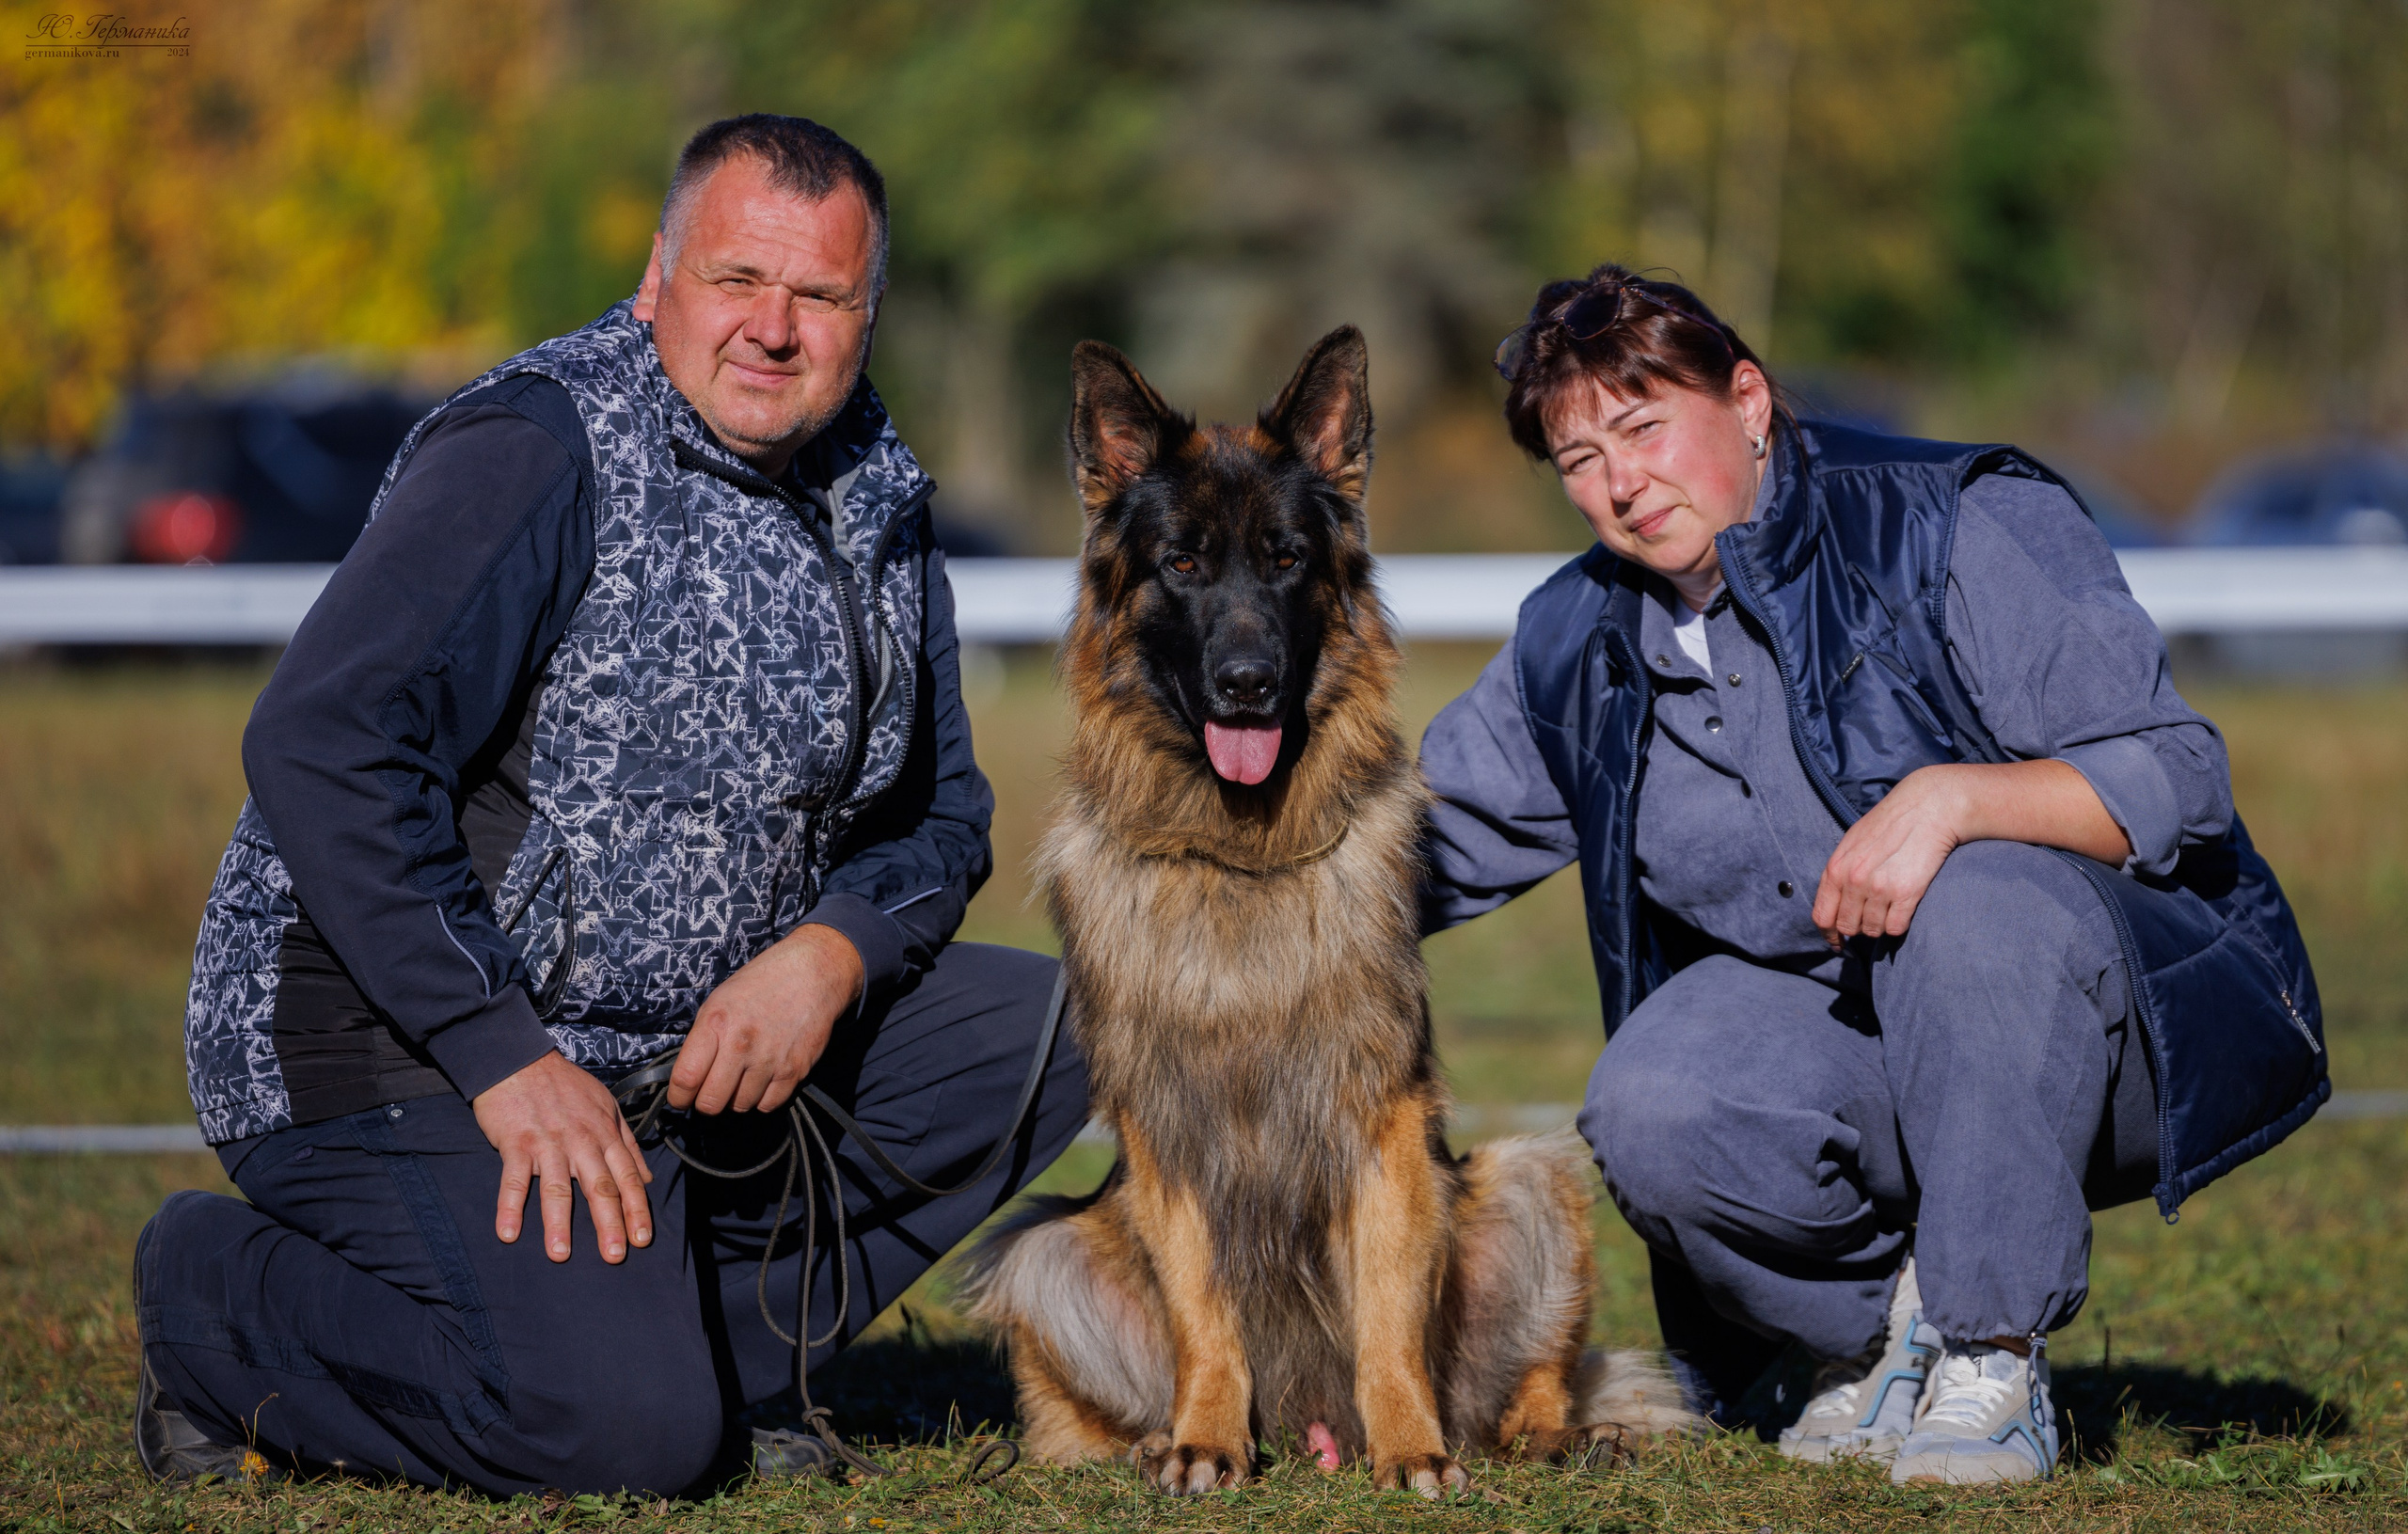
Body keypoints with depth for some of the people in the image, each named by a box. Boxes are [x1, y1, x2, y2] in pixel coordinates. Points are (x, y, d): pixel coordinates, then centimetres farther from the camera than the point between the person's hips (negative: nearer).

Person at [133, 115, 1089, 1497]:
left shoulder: (876, 496, 8)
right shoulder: (540, 450, -17)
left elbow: (935, 814, 15)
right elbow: (323, 751, -27)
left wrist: (830, 953, -9)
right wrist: (506, 1058, -29)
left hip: (689, 1043, 8)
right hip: (397, 1039, -8)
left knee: (1050, 1031, -1)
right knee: (628, 1432, -25)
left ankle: (697, 1336, 1)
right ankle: (224, 1310, -1)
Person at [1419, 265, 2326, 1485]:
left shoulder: (1955, 528, -13)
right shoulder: (1576, 648, 5)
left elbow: (2175, 778, -20)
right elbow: (1433, 846, 17)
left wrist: (1951, 797, -36)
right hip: (1823, 1020, 4)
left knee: (1978, 906, -38)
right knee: (1652, 1113, -27)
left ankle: (1989, 1357, -22)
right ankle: (1887, 1333, 3)